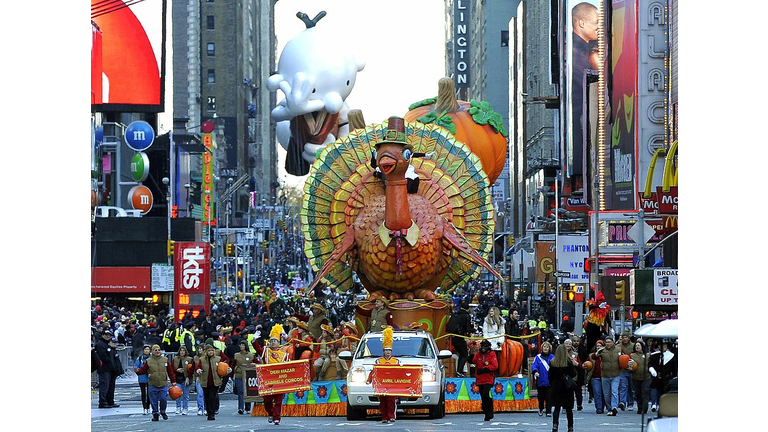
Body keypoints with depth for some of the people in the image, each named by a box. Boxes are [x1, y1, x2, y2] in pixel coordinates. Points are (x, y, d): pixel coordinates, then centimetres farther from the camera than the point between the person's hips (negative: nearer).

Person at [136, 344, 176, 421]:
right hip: (153, 385, 0)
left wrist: (173, 381, 9)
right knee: (154, 401, 1)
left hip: (163, 385, 0)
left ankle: (163, 412, 19)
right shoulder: (148, 361, 5)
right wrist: (138, 371, -15)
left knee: (163, 399, -5)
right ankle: (155, 414, 13)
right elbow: (143, 370, 6)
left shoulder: (165, 360, 7)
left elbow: (170, 372, 10)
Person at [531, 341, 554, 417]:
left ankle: (549, 411, 1)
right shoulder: (538, 357, 5)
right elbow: (534, 366, -4)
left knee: (549, 397, -5)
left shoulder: (552, 357, 6)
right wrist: (535, 372, -23)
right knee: (540, 396, 9)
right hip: (541, 381, 1)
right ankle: (541, 409, 33)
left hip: (549, 381, -1)